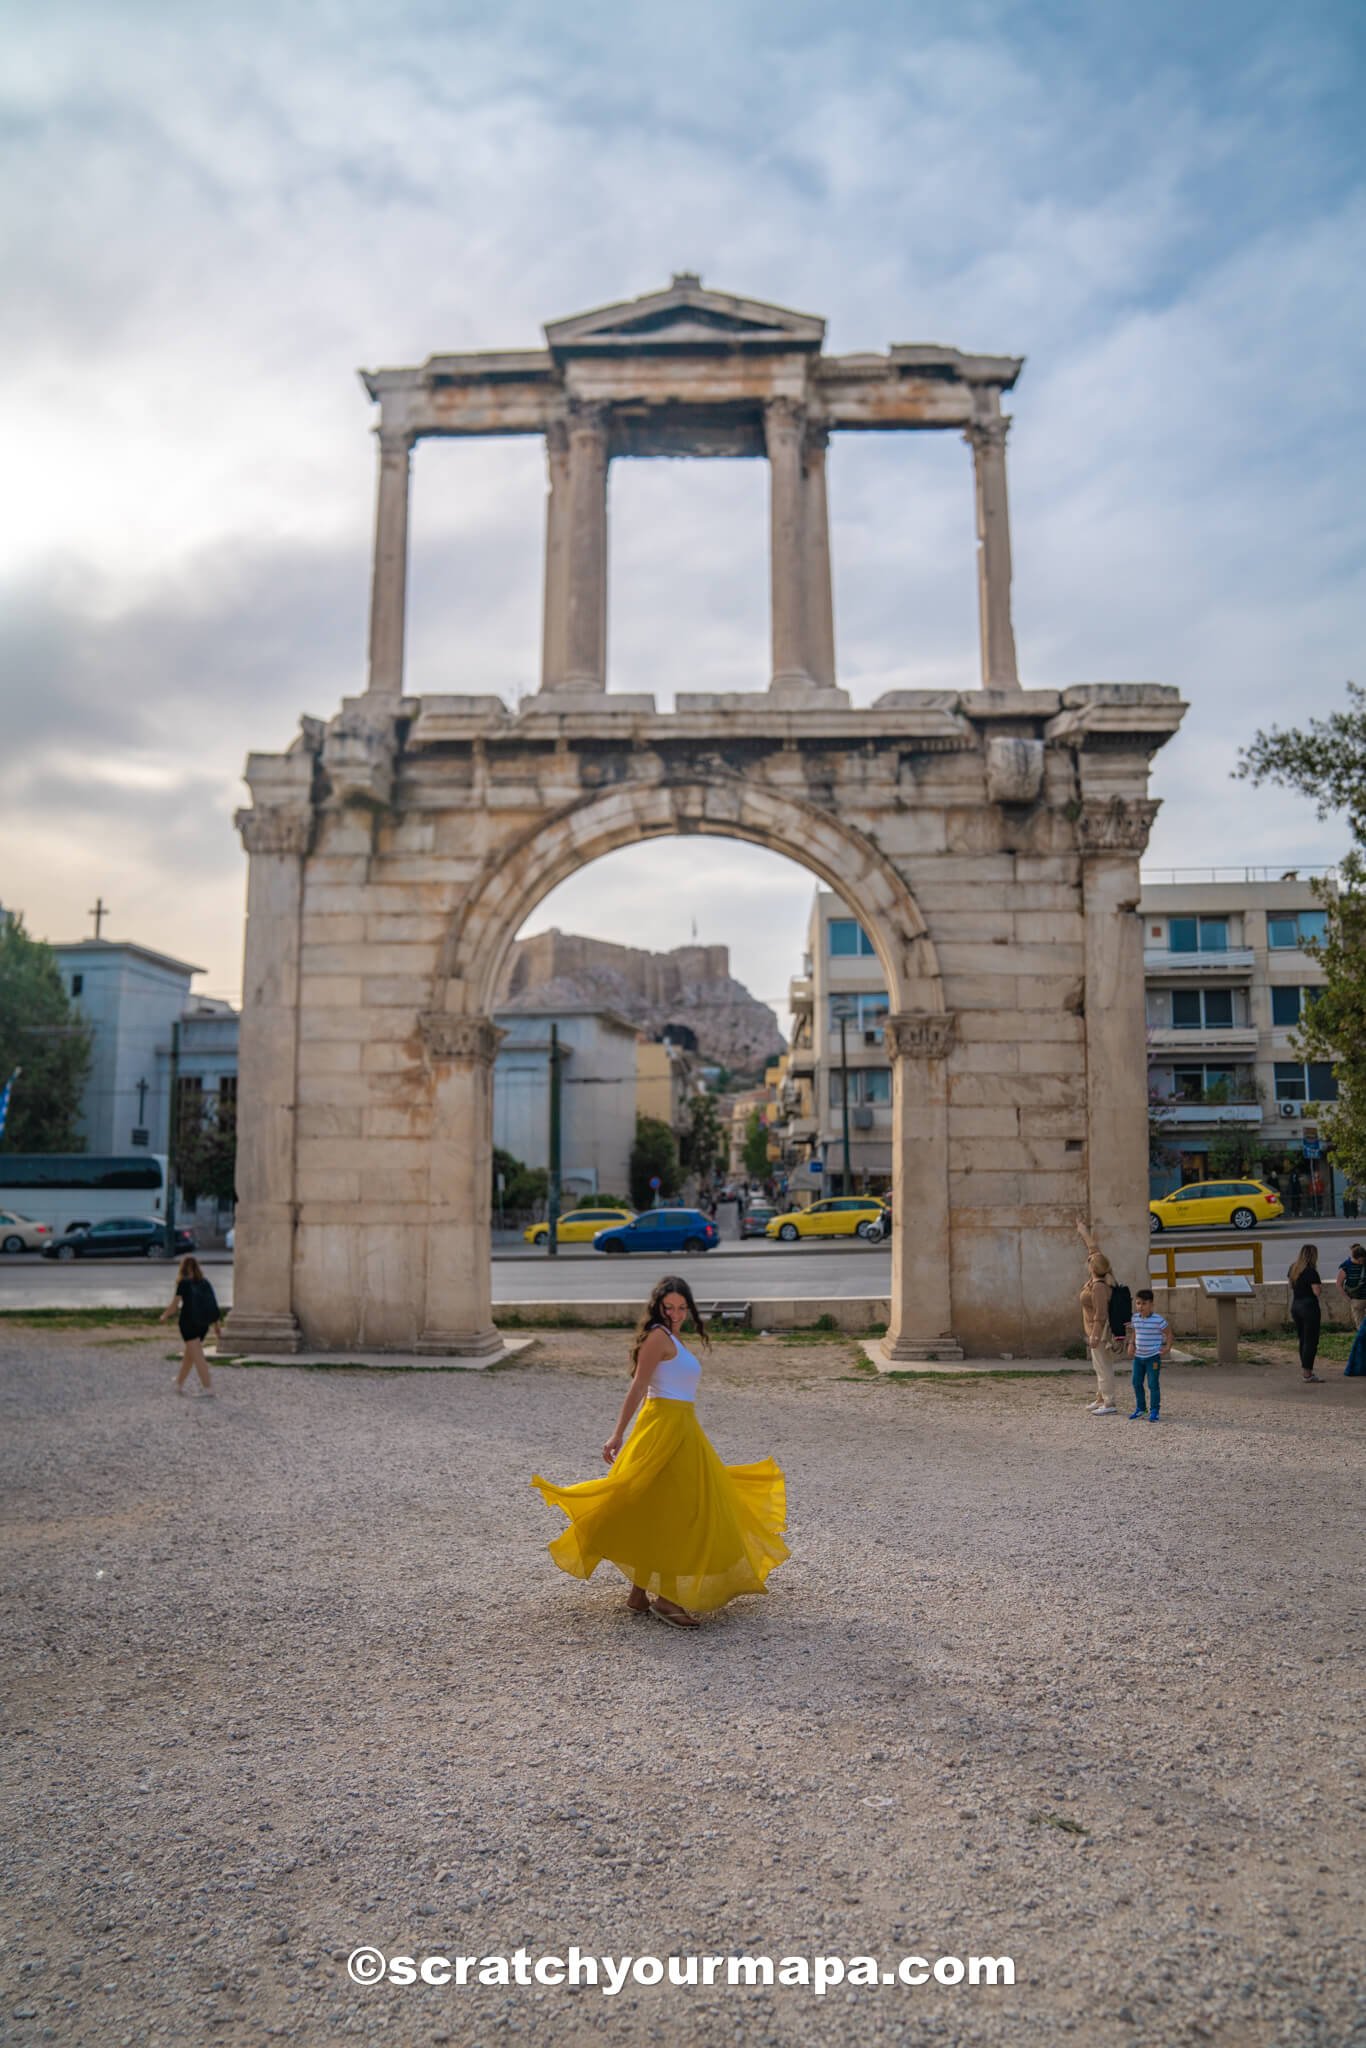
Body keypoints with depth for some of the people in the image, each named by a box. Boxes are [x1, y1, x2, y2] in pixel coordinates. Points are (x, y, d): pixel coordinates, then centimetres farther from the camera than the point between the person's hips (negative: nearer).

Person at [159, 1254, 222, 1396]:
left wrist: (164, 1316, 13)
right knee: (189, 1354, 21)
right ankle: (179, 1383, 34)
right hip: (203, 1324, 6)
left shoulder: (184, 1283, -6)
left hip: (188, 1322, -6)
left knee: (197, 1356, -7)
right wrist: (218, 1326, 10)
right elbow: (213, 1304, 7)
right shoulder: (204, 1283, 9)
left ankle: (207, 1387, -13)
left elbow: (174, 1305, -5)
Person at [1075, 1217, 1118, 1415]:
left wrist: (1094, 1336, -24)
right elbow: (1093, 1248, 10)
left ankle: (1109, 1404, 2)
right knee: (1100, 1366, 17)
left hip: (1100, 1331, -10)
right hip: (1098, 1329, 10)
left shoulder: (1098, 1287, -26)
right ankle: (1100, 1399, 25)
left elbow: (1100, 1315, -26)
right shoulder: (1101, 1273, -2)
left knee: (1103, 1367, -3)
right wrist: (1083, 1229, 19)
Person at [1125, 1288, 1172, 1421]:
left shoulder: (1158, 1320, -15)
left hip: (1153, 1357, -6)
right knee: (1137, 1383, 10)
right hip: (1138, 1356, 6)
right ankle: (1140, 1408, 23)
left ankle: (1154, 1410, 10)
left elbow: (1168, 1333, -4)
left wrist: (1167, 1347, -12)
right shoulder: (1135, 1318, 1)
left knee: (1153, 1384, -1)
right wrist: (1131, 1344, 5)